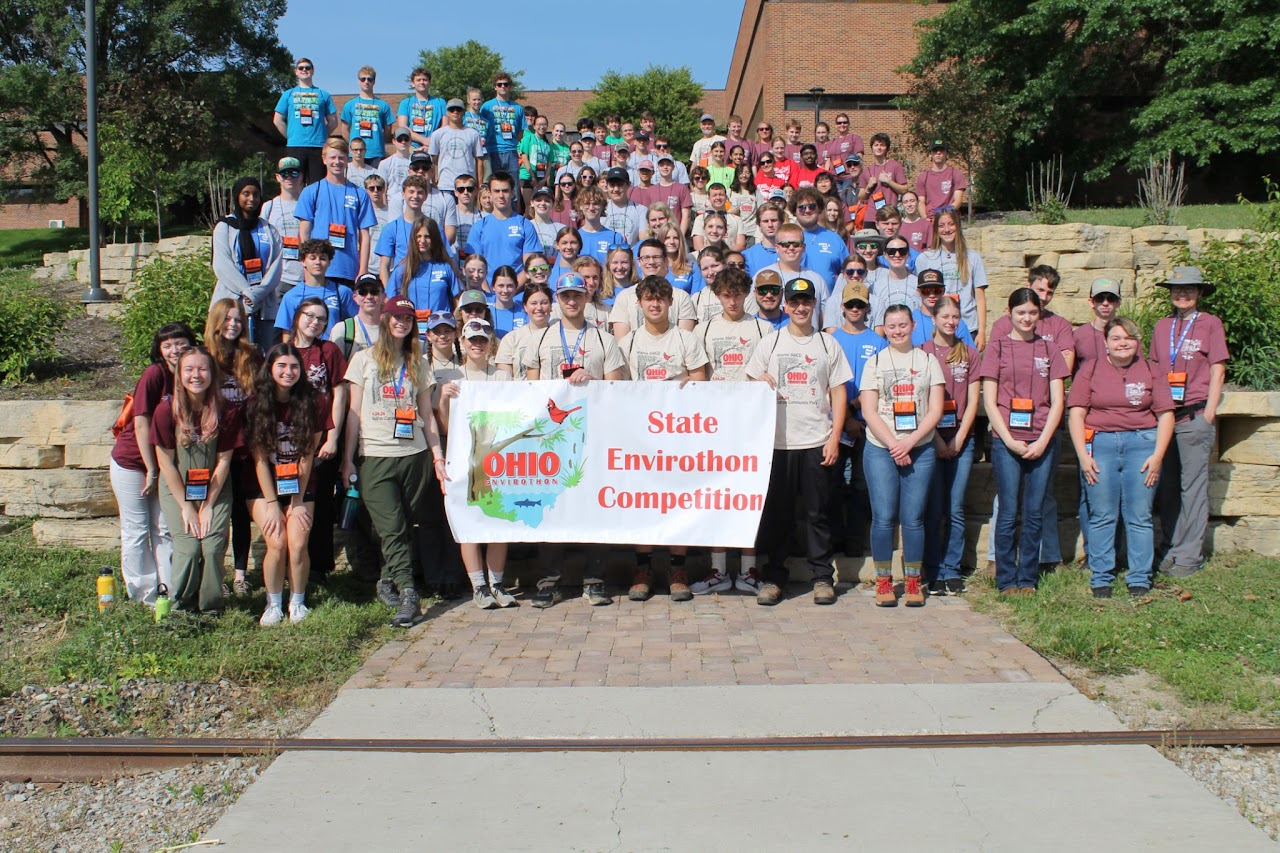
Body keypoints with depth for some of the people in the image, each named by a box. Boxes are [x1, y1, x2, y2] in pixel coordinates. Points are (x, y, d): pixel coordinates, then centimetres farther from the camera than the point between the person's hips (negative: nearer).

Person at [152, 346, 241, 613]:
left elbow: (223, 460, -5)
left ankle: (211, 609, 5)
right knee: (188, 548, -14)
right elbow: (166, 463, -7)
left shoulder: (224, 411, -9)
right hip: (177, 491, -1)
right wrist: (186, 506, -8)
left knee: (213, 547, -13)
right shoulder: (167, 410, -11)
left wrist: (208, 505, -7)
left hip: (215, 490, 1)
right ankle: (180, 608, 8)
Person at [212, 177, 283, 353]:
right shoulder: (225, 227, 12)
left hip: (265, 304, 2)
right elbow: (222, 266, -1)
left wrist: (258, 292, -11)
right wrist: (246, 291, -14)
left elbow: (277, 264, 4)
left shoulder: (269, 230, 17)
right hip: (232, 303, -2)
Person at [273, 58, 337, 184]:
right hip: (295, 146, 0)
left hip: (318, 146, 0)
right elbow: (277, 120, 13)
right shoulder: (288, 94, 14)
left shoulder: (323, 94, 13)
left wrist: (321, 135, 3)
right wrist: (290, 136, 5)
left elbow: (333, 121, 12)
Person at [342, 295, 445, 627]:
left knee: (405, 527, 2)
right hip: (375, 456, -3)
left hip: (415, 455, 3)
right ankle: (408, 595, -16)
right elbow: (354, 413, 5)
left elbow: (427, 415, 14)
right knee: (392, 528, -12)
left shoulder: (417, 364, 15)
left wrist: (438, 456, 6)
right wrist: (348, 459, 1)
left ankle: (388, 581, 19)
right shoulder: (365, 359, 8)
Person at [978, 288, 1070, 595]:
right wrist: (1010, 441, -9)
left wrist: (1042, 441, -6)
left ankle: (1027, 580, 14)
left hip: (1042, 442, 2)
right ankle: (1006, 581, 8)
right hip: (1006, 441, -2)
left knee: (1034, 514, 5)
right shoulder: (998, 347, 5)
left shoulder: (1049, 350, 10)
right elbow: (989, 402, 0)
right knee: (1008, 514, -1)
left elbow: (1057, 402, 6)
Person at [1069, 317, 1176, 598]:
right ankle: (1101, 579, 10)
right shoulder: (1091, 369, 7)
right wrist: (1082, 455, -6)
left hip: (1142, 442, 0)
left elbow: (1165, 415, 6)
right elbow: (1076, 413, 2)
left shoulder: (1152, 370, 9)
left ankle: (1139, 580, 9)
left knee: (1139, 517, 1)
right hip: (1099, 443, 0)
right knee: (1101, 517, 1)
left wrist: (1158, 455, -4)